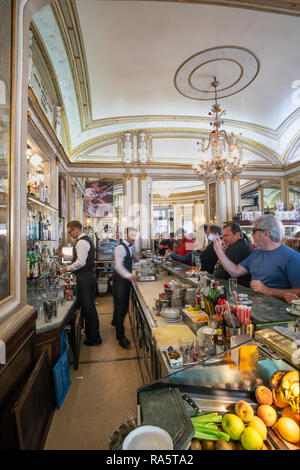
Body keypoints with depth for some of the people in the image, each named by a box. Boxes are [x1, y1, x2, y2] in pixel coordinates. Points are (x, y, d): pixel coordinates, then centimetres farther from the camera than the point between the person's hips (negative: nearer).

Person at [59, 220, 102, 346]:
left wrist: (67, 268, -11)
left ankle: (94, 338, 13)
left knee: (88, 307, 0)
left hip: (84, 279, -10)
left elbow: (81, 262, -23)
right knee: (89, 306, 18)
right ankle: (91, 334, 32)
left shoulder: (81, 242, -16)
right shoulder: (86, 240, 16)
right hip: (89, 276, 10)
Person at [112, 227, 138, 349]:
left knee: (124, 303, 20)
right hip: (120, 279, -9)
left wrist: (134, 258, 5)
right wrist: (129, 276, -39)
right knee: (120, 305, -3)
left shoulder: (131, 246, 9)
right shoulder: (120, 248, -19)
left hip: (127, 278, 9)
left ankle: (115, 322, 46)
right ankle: (121, 337, 6)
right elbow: (118, 265, -27)